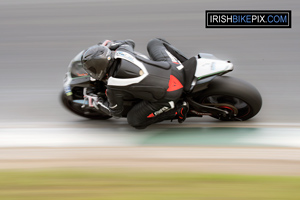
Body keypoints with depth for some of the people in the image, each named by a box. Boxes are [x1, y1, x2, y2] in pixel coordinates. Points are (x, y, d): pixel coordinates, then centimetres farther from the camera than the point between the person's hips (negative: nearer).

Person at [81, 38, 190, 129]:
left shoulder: (113, 88, -16)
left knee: (134, 120, 11)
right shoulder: (122, 51, -4)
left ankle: (176, 110, 4)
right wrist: (110, 44, 33)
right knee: (154, 43, 30)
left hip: (167, 96, -6)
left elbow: (116, 112, 4)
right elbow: (129, 42, 24)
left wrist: (98, 104, 21)